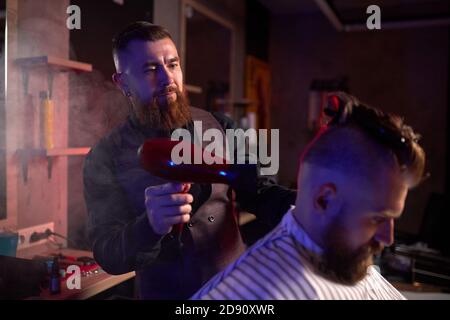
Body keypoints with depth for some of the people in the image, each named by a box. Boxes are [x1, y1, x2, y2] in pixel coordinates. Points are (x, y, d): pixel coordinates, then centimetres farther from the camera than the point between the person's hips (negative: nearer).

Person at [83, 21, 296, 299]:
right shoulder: (105, 159, -11)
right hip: (167, 293, -2)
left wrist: (301, 203, -29)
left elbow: (258, 190, -8)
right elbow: (108, 256, -15)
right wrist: (150, 227, -36)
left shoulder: (219, 127, -5)